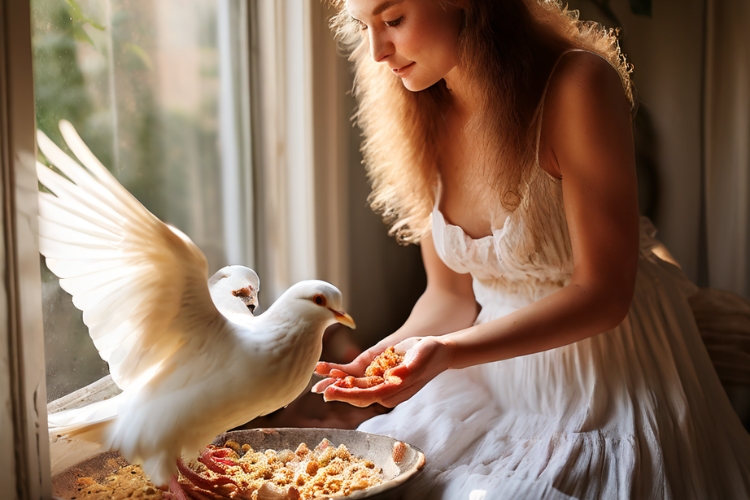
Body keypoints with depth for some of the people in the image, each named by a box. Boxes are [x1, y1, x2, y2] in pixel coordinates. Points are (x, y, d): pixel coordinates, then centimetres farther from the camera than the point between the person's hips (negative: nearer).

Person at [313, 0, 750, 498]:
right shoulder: (422, 119, -2)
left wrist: (447, 352, -32)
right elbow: (450, 293, 2)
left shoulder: (579, 85, -21)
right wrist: (391, 352, -19)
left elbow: (600, 294, -21)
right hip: (496, 377, 5)